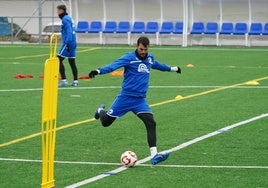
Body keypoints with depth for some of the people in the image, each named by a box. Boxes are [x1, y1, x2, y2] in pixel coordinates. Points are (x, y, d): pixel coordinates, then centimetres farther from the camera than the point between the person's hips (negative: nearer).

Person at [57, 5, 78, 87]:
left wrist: (67, 43, -23)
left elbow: (69, 31, -19)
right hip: (73, 43, 10)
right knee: (72, 62, 11)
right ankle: (75, 81, 10)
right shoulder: (69, 18, 18)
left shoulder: (65, 19, -10)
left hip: (68, 43, -10)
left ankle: (64, 80, -13)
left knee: (59, 60, -8)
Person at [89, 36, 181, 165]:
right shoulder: (129, 58, -11)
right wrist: (98, 71, -41)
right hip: (126, 97, -4)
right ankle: (101, 111, 46)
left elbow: (156, 65, 32)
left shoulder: (149, 58, 9)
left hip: (140, 100, 4)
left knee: (151, 123, -16)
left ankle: (154, 155, -18)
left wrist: (172, 69, 48)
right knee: (106, 122, 8)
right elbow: (114, 65, -25)